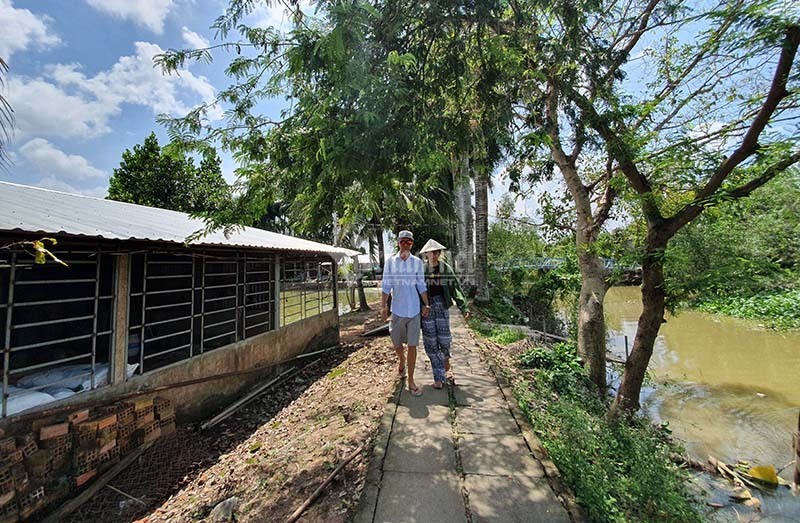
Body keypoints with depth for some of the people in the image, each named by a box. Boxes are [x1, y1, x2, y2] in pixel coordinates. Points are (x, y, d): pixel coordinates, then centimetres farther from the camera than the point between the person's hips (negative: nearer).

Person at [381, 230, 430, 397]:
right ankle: (402, 360, 47)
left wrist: (426, 305, 2)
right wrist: (383, 307, -5)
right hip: (397, 309, 0)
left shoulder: (417, 262, 3)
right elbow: (386, 286, 0)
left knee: (412, 346, 1)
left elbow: (421, 285, 7)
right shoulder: (390, 262, 0)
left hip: (414, 310, 0)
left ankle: (411, 382, 14)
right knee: (396, 343, 14)